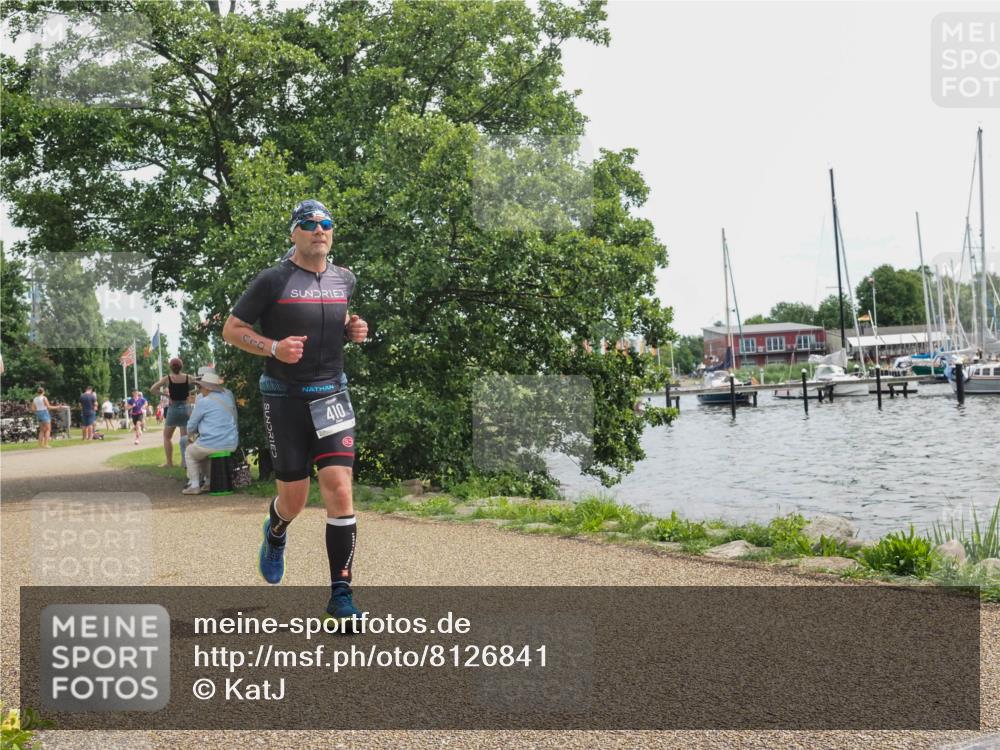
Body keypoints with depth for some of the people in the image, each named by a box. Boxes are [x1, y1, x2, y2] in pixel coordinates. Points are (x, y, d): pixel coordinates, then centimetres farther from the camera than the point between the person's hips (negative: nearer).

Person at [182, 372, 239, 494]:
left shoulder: (203, 402, -9)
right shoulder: (229, 396, 9)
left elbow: (191, 427, 0)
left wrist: (190, 433, 25)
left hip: (211, 445, -6)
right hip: (232, 444, 6)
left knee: (190, 452, 24)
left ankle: (194, 485, 16)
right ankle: (206, 482, 32)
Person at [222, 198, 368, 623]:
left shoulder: (345, 280, 9)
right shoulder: (273, 280, -5)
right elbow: (231, 330, -1)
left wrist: (355, 330, 4)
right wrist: (274, 347, -17)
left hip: (332, 396, 3)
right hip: (285, 399, -3)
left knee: (339, 490, -11)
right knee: (294, 499, 3)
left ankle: (341, 595, -3)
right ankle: (275, 535, 43)